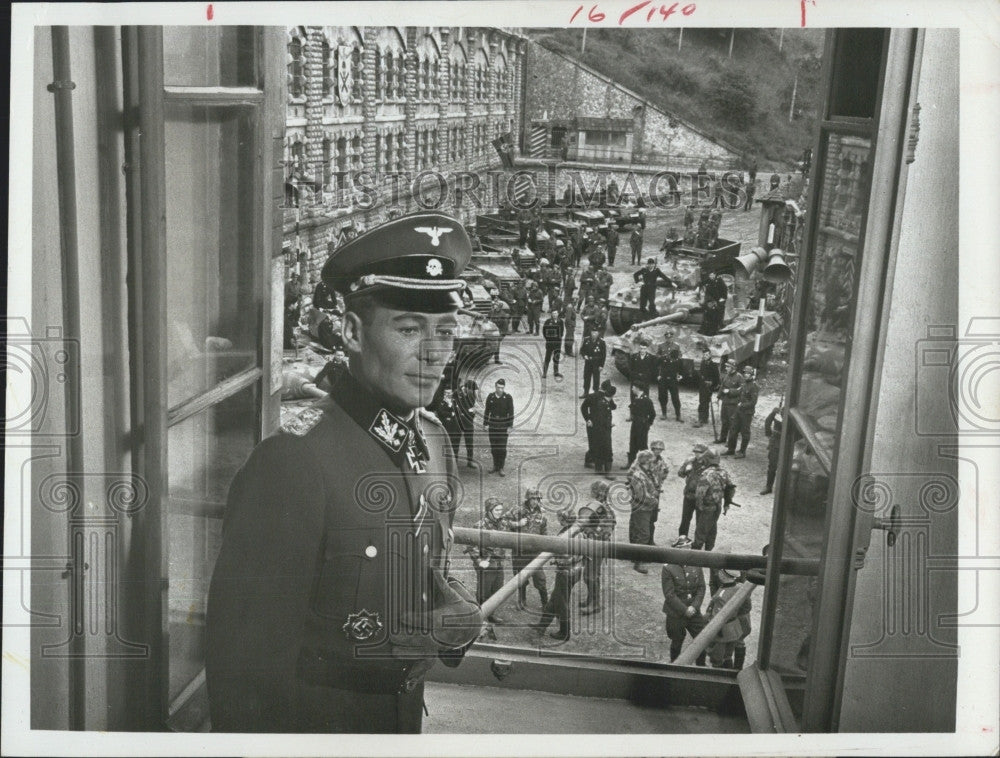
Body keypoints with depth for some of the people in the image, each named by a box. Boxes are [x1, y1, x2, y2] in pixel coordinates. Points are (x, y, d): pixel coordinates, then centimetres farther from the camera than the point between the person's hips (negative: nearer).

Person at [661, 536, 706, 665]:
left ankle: (701, 667, 26)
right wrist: (685, 610, -17)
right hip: (675, 614, -3)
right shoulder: (668, 568, -14)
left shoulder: (696, 565, -1)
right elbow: (669, 595, -15)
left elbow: (701, 589, 0)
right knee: (677, 643, 12)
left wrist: (694, 607, -12)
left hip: (694, 611, 4)